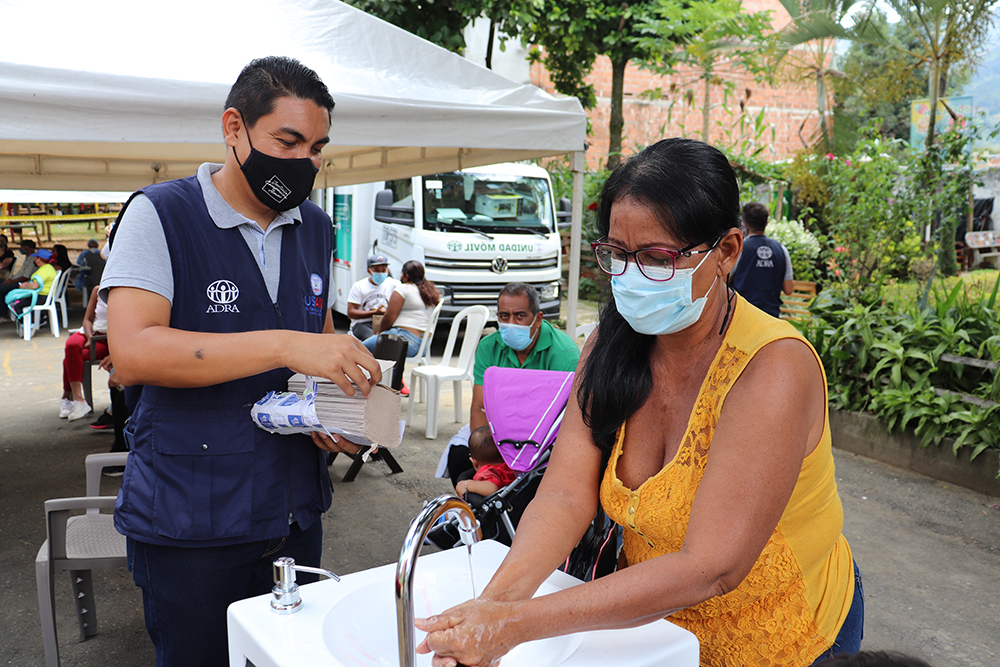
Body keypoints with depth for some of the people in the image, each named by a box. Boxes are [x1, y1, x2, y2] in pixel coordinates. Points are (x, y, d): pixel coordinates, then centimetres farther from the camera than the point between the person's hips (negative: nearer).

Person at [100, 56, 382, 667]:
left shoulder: (316, 228, 8)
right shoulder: (159, 215, -11)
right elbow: (133, 352, -24)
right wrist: (285, 346, -32)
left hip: (295, 511, 6)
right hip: (189, 522, -5)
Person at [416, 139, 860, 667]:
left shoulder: (773, 367, -28)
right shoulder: (610, 345, -10)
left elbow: (710, 568, -32)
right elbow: (565, 494, -17)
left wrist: (517, 623, -37)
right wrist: (495, 600, -34)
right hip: (650, 619, 4)